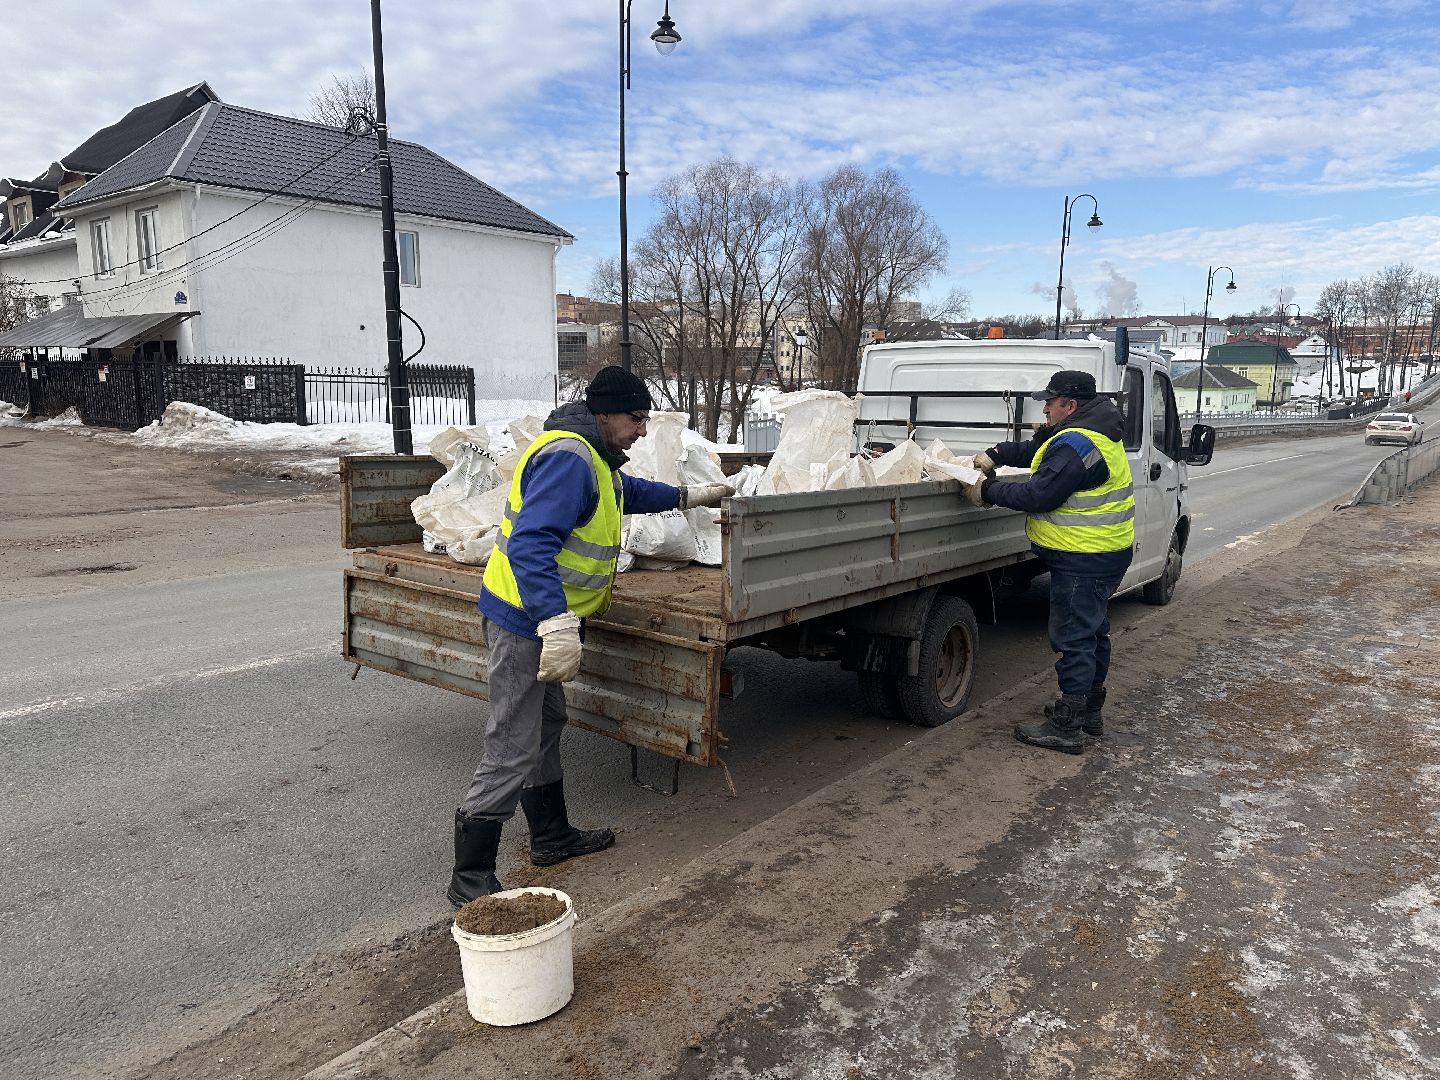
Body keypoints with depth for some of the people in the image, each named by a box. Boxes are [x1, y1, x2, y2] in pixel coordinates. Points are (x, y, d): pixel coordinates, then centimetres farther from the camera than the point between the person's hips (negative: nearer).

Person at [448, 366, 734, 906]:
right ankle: (470, 879, 5)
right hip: (526, 621, -11)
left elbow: (630, 491, 36)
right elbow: (532, 543, -32)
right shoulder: (568, 458, -22)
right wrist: (557, 625, -38)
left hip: (538, 620, 11)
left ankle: (552, 836, 38)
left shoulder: (592, 459, 13)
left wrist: (692, 495, 40)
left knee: (546, 726, 21)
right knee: (513, 751, -6)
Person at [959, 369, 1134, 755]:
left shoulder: (1074, 445, -22)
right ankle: (1089, 710, 35)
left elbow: (1039, 495, -25)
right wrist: (995, 455, 7)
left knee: (1073, 638, -6)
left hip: (1082, 560, -11)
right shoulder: (1094, 431, 13)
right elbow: (1035, 450, 20)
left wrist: (988, 491, -14)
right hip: (1106, 554, 11)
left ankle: (1065, 727, 0)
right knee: (1093, 632, 20)